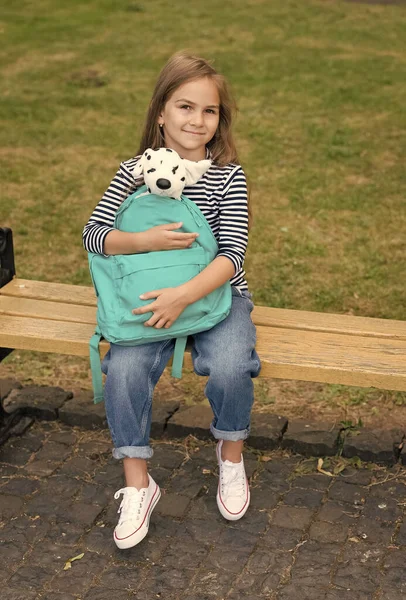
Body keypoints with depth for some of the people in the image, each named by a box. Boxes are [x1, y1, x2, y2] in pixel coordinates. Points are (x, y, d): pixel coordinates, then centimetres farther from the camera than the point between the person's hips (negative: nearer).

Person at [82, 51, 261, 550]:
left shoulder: (228, 176, -7)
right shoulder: (135, 170, -1)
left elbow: (232, 253, -16)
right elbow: (93, 233, -7)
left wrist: (184, 295, -31)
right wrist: (144, 241, -26)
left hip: (217, 294, -1)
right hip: (152, 299, 2)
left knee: (230, 368, -29)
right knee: (124, 370, -24)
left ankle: (231, 453, 4)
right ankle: (137, 485, -6)